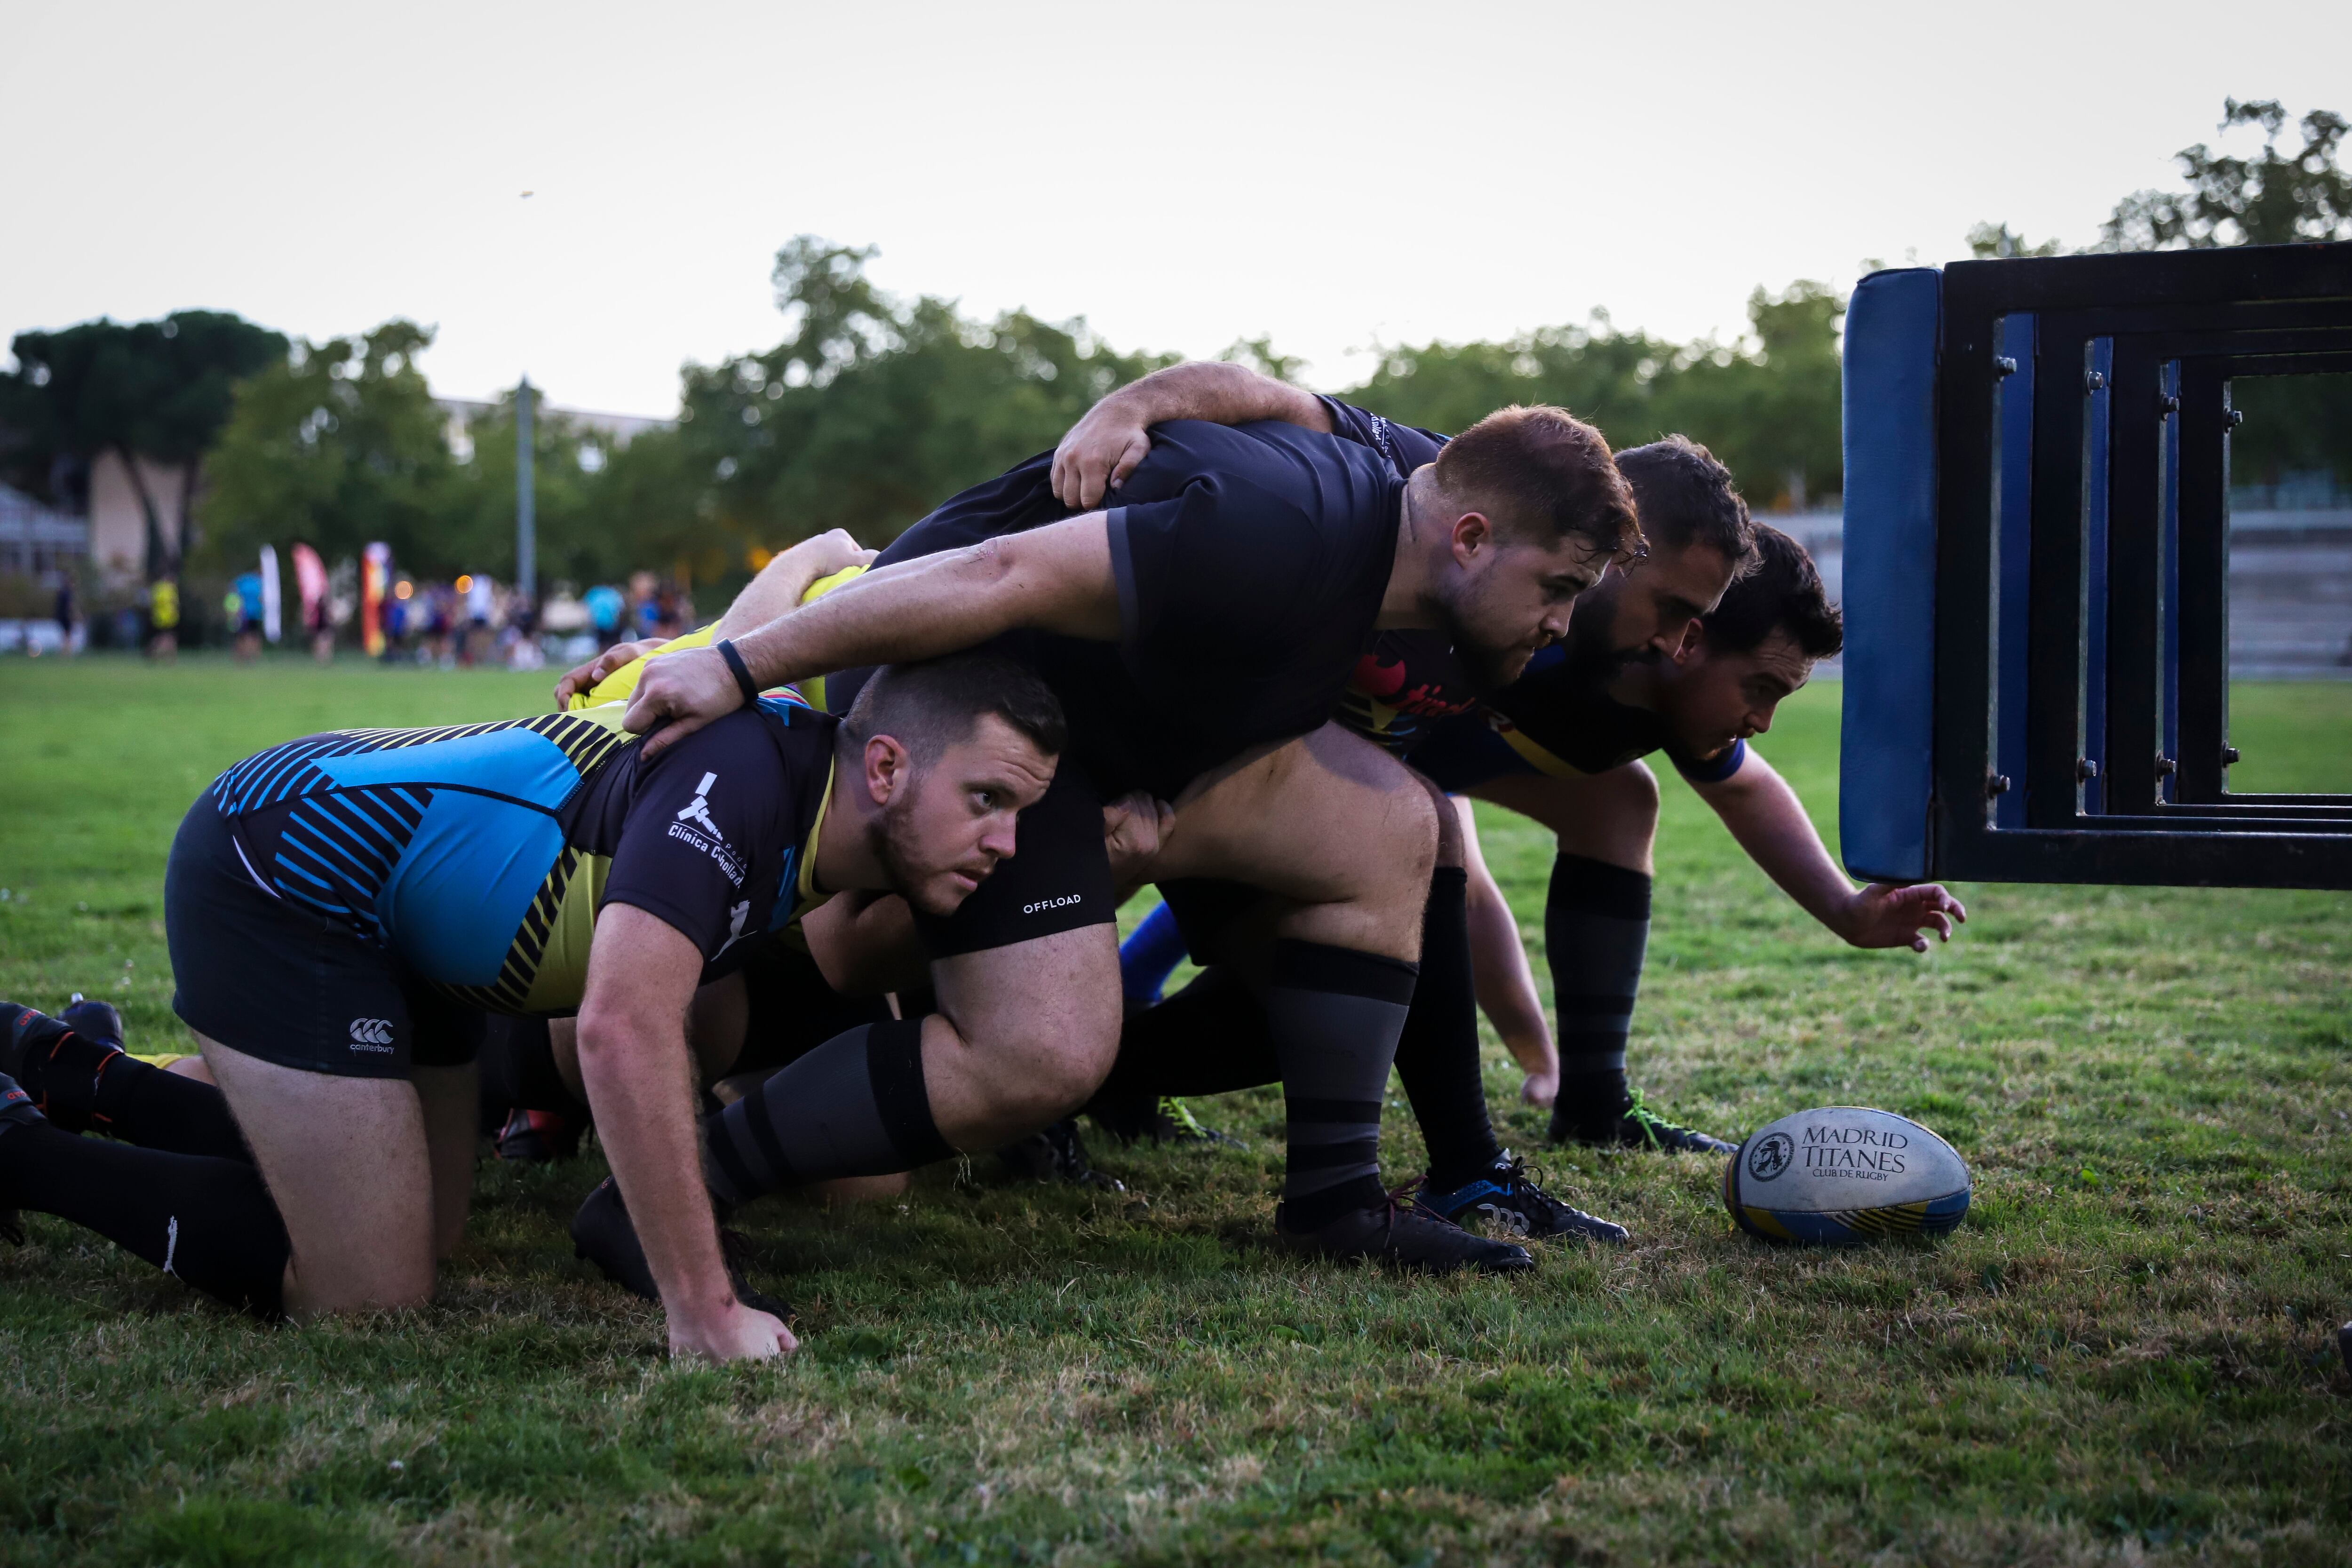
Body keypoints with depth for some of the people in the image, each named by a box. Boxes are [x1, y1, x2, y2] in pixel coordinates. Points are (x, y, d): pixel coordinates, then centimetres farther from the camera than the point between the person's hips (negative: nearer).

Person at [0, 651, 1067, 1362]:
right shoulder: (746, 777, -30)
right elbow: (624, 1029, -39)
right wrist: (705, 1315, -35)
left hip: (395, 923, 10)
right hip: (280, 875, -10)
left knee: (424, 1233, 18)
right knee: (368, 1297, -11)